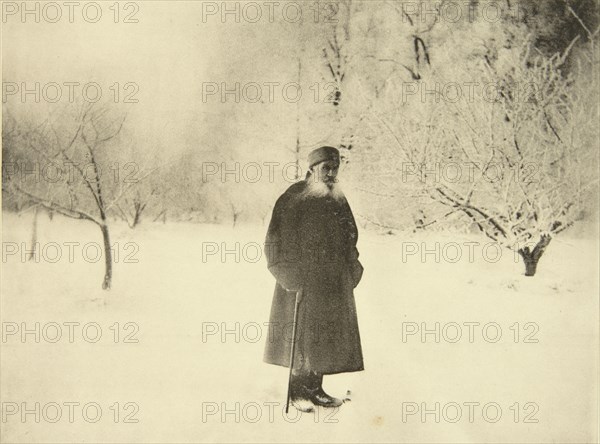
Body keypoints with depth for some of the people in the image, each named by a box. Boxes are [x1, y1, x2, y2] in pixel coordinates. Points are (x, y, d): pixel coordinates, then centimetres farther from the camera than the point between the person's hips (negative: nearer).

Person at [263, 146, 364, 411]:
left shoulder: (338, 201, 12)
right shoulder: (294, 198, -8)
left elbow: (349, 240, 19)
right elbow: (278, 240, -11)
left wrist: (351, 274, 10)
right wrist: (291, 275, -17)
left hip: (334, 282, 6)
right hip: (303, 280, -6)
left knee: (327, 335, 9)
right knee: (302, 334, -1)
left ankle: (315, 389, 20)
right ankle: (297, 390, 12)